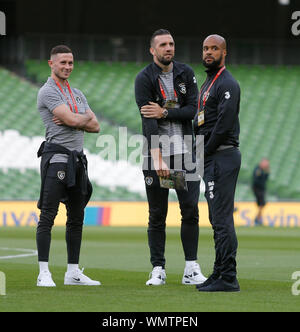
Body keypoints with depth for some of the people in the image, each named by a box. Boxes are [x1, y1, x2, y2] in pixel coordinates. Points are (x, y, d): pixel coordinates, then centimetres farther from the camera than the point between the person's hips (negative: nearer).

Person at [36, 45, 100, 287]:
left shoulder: (78, 94, 19)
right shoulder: (48, 92, -6)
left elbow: (95, 126, 11)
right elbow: (73, 121, -17)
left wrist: (73, 120, -6)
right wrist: (86, 117, 5)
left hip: (78, 159, 8)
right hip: (56, 156, -8)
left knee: (77, 218, 9)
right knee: (48, 215, -10)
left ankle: (73, 272, 14)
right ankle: (44, 273, -12)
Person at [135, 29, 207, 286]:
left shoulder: (186, 73, 6)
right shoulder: (144, 79, -6)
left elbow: (193, 110, -2)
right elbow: (148, 121, -16)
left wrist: (164, 113, -15)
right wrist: (157, 158, -26)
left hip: (185, 151, 2)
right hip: (156, 152, -2)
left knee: (191, 209, -3)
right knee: (157, 214, 1)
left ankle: (191, 269, 1)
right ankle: (158, 270, 7)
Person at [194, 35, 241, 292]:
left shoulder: (227, 84, -11)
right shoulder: (208, 83, 21)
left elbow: (225, 123, -19)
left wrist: (206, 150, -13)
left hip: (223, 155, -11)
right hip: (211, 159, 11)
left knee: (222, 218, -13)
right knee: (217, 219, 12)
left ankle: (228, 278, -14)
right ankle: (220, 275, 16)